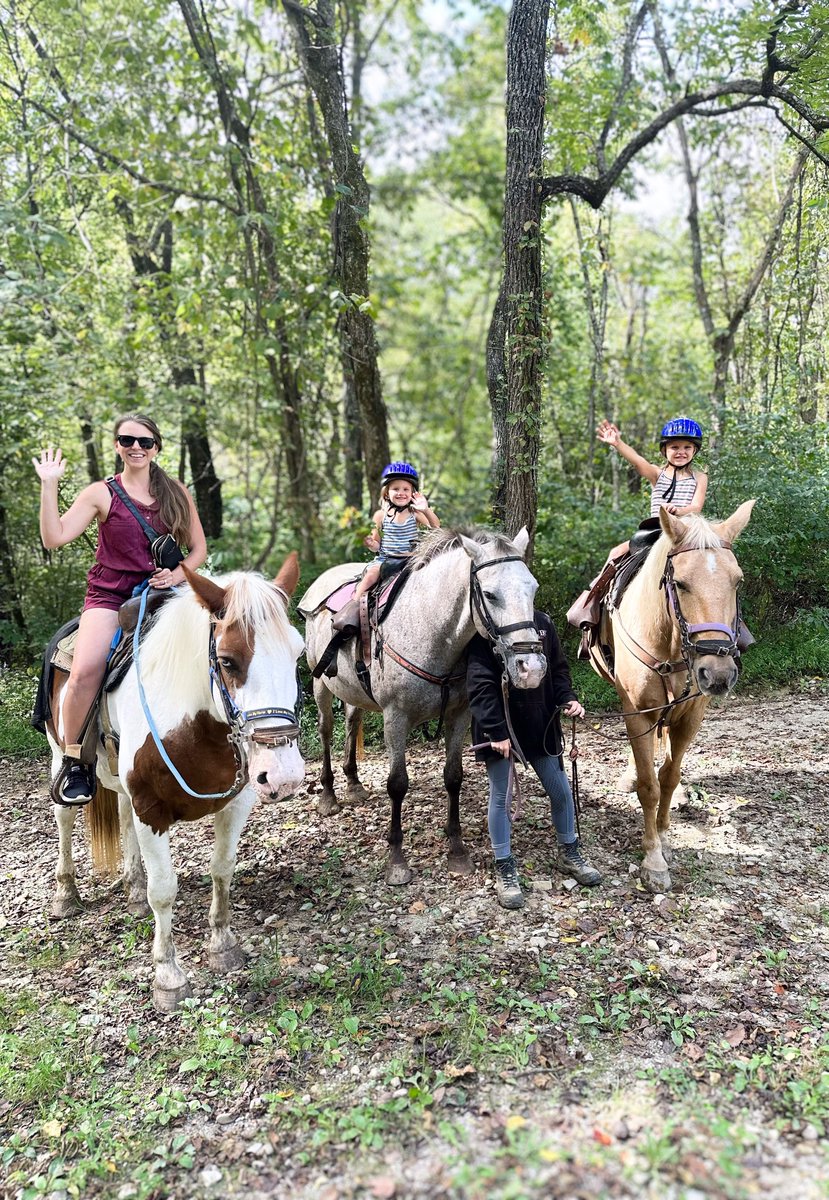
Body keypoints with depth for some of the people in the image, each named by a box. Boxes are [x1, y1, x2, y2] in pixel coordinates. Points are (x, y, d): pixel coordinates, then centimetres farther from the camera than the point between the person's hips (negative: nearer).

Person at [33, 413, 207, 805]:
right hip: (110, 596, -2)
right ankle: (73, 761, -6)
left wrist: (178, 574, -7)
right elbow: (54, 538, -6)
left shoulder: (177, 493, 11)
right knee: (85, 672, -26)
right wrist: (49, 485, -10)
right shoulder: (101, 494, 4)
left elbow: (199, 548, 11)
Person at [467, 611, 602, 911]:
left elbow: (558, 669, 11)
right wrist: (497, 731, -20)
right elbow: (481, 685, -17)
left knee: (561, 791, 13)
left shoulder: (543, 622, 2)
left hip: (540, 724, 5)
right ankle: (504, 870, 23)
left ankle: (568, 854, 36)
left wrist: (567, 699, -7)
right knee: (500, 797, 8)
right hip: (499, 728, -5)